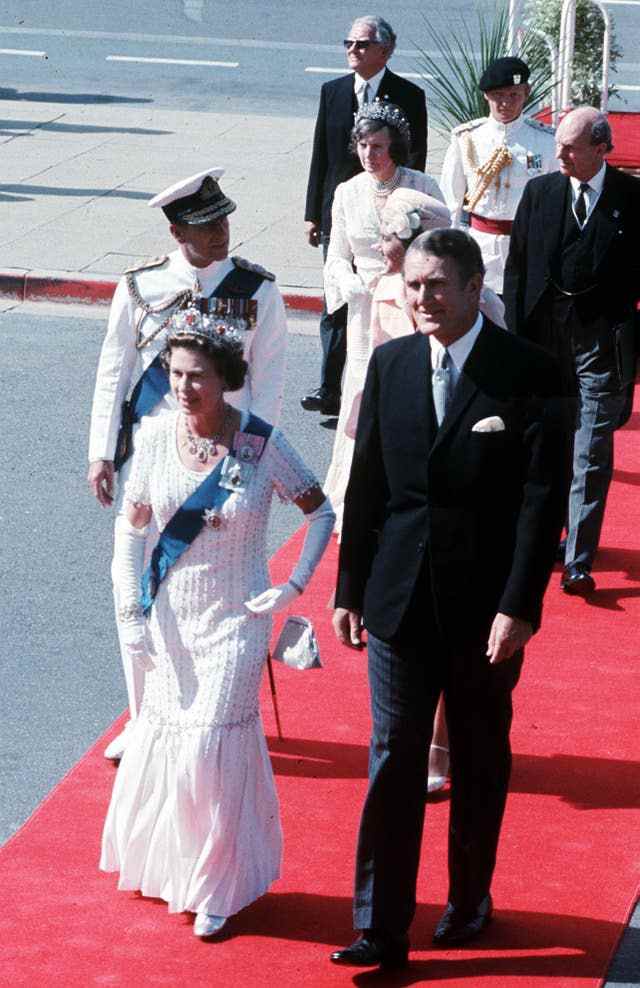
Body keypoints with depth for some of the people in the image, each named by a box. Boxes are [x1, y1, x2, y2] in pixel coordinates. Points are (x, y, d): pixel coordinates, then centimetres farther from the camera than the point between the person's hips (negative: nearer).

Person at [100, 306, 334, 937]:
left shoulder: (261, 444, -14)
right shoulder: (156, 436, -6)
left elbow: (321, 512, -2)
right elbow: (131, 526, 4)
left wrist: (293, 585, -8)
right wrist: (130, 611, -2)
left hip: (233, 622, -3)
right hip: (168, 618, 3)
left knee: (212, 745, -5)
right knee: (163, 737, 11)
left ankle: (217, 889, 12)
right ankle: (169, 869, 32)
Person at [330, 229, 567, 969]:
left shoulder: (528, 374, -10)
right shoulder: (390, 364, 2)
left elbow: (541, 499, -12)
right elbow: (366, 484, 7)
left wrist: (519, 606, -17)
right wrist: (350, 589, 7)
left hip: (486, 607, -2)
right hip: (401, 601, 2)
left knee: (480, 763, 14)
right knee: (393, 762, 1)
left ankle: (470, 900, 32)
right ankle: (381, 929, 4)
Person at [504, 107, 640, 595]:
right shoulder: (540, 193, 3)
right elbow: (517, 268, 6)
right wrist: (516, 337, 1)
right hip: (547, 334, 3)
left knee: (592, 454, -4)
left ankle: (578, 562, -3)